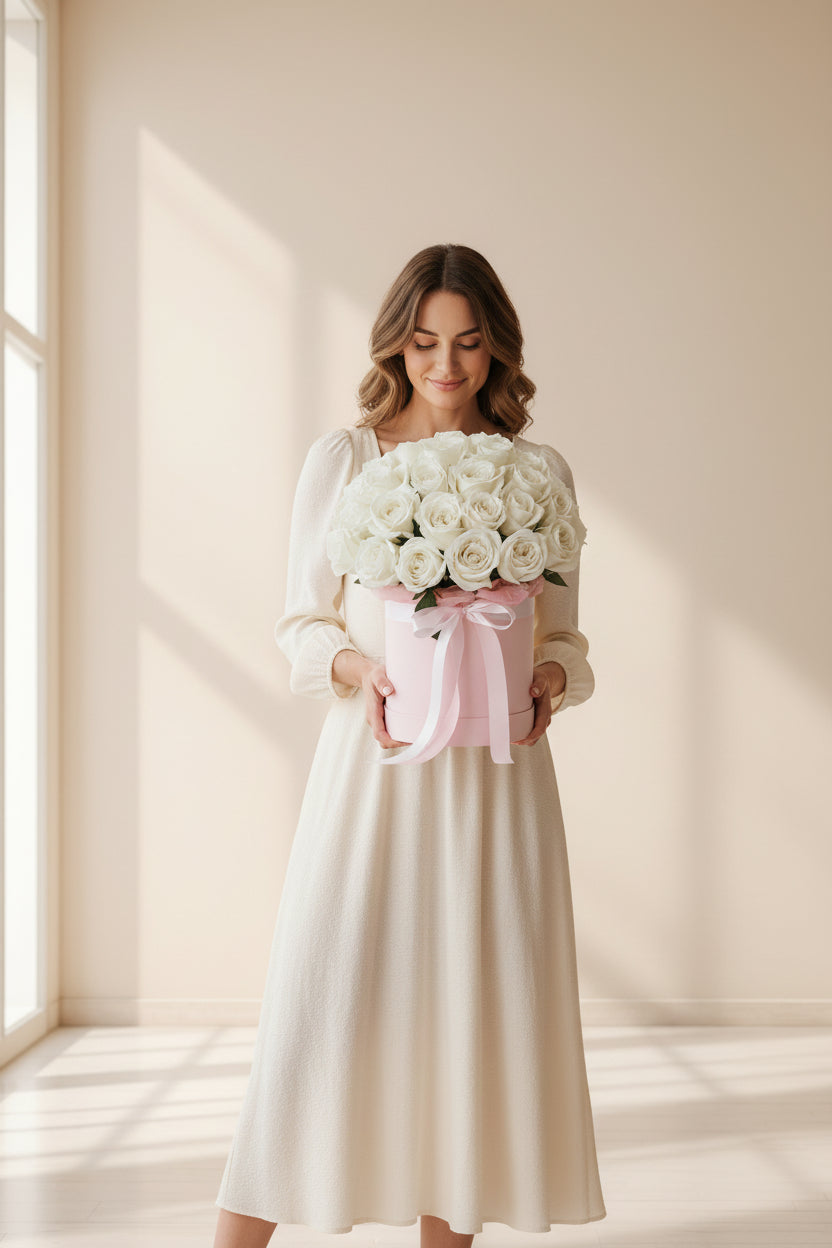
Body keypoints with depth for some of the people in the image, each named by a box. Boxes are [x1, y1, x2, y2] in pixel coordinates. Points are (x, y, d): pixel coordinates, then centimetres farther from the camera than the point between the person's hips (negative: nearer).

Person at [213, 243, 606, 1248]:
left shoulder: (539, 473, 9)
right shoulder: (341, 459, 5)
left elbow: (562, 634, 12)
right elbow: (302, 622, 5)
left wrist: (549, 683, -9)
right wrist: (357, 667, -14)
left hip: (496, 770, 2)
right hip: (372, 760, -2)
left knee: (476, 1003, 4)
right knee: (323, 999, -5)